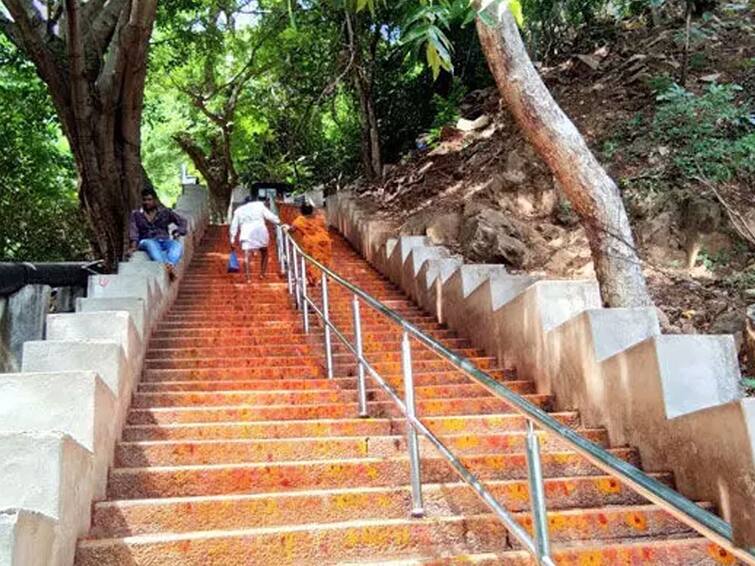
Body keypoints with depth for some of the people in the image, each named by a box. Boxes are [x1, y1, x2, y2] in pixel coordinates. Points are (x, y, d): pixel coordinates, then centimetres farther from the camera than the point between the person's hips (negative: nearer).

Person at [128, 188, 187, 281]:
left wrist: (179, 231, -3)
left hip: (164, 241, 2)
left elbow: (182, 221, 17)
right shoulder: (136, 214, 13)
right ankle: (165, 266, -65)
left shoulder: (165, 212, 16)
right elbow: (133, 232, 1)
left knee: (178, 245, -33)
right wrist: (133, 246, -16)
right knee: (151, 244, -40)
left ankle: (171, 265, -61)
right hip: (147, 241, -2)